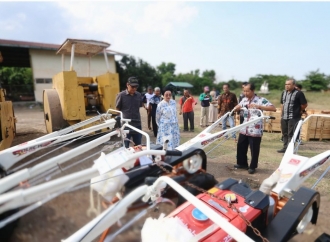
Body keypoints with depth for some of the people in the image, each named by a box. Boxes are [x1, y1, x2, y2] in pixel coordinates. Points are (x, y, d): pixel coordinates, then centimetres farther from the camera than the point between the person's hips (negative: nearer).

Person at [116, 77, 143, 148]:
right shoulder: (121, 95, -8)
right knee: (125, 146, 11)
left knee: (138, 145, 15)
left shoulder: (139, 95, 2)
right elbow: (117, 109, -1)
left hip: (137, 124, 3)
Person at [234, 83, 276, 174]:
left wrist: (258, 106, -30)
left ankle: (252, 167, 23)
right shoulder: (244, 100, 7)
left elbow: (273, 108, -21)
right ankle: (242, 163, 32)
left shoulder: (261, 100, -12)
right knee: (240, 146, 14)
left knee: (254, 149, 5)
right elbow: (238, 106, 25)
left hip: (255, 130, -6)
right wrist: (235, 109, 0)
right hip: (244, 129, 6)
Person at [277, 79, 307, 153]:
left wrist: (300, 112, 8)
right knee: (284, 133, 13)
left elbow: (304, 105, -5)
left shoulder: (299, 93, -10)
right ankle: (285, 147, 24)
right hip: (284, 117, 7)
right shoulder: (284, 93, 10)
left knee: (291, 134, -4)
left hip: (294, 118, -7)